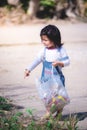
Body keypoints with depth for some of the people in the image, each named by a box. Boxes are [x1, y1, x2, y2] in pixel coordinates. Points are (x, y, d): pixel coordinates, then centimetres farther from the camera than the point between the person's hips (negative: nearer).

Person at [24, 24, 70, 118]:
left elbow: (67, 61, -8)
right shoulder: (44, 50, -3)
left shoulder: (61, 49, -10)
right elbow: (37, 60, -3)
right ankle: (48, 112, 16)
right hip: (46, 78, 3)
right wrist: (29, 69, -11)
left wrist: (59, 63, -26)